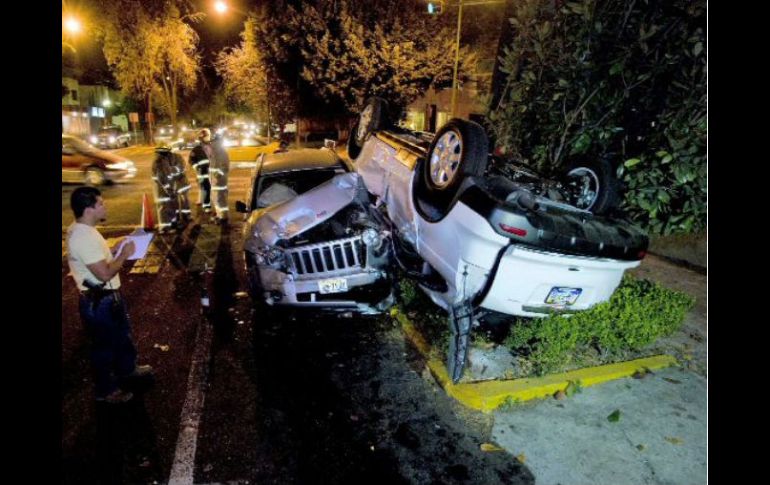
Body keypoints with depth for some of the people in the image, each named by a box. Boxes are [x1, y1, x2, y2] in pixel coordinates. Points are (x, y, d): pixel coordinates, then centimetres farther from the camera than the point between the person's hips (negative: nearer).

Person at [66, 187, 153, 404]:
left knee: (122, 334, 27)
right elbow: (104, 273, -30)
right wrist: (124, 254, -17)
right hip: (99, 302, -10)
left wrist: (114, 250, 6)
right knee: (104, 345, 8)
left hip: (108, 296, 10)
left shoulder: (81, 229, 4)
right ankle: (105, 390, 27)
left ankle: (127, 368, 49)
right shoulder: (83, 237, -29)